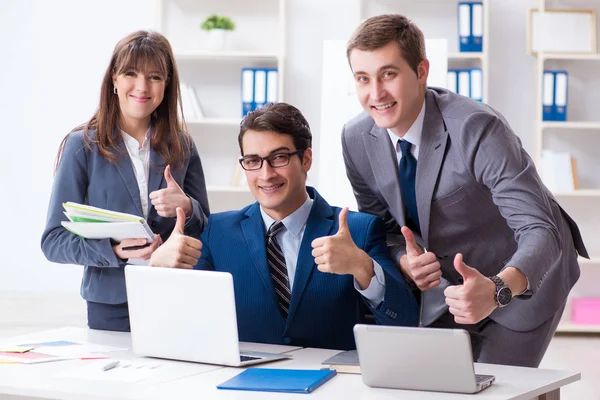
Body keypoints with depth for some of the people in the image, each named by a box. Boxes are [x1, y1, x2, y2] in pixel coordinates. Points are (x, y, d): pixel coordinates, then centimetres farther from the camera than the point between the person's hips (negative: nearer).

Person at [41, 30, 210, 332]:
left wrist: (186, 209, -12)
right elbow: (53, 242, -5)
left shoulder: (182, 148, 6)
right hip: (110, 308, -2)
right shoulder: (82, 146, -1)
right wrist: (115, 251, -22)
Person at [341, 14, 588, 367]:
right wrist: (405, 261, -22)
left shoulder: (479, 128, -32)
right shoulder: (356, 139, -14)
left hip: (523, 279, -5)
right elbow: (384, 227, 2)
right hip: (453, 282, 5)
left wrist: (496, 289, -55)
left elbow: (540, 232, -36)